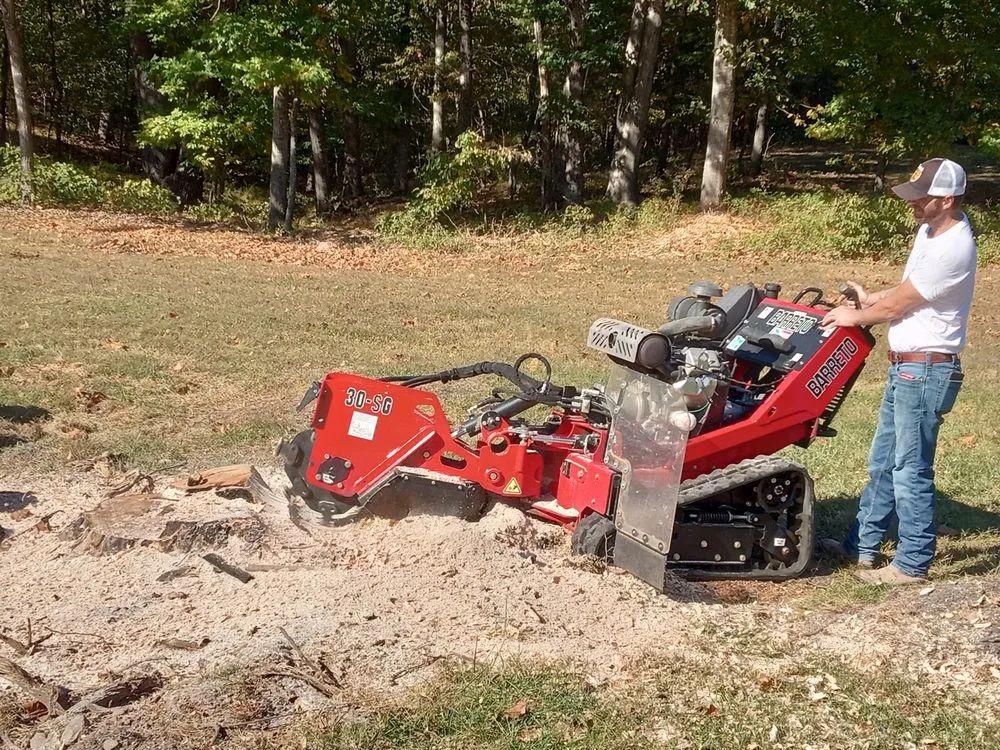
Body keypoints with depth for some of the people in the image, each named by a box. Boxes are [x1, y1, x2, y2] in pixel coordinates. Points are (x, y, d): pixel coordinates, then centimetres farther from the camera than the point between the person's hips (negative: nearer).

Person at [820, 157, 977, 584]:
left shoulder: (953, 249, -23)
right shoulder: (932, 230, 8)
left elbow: (897, 306, -16)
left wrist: (855, 317, -1)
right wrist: (870, 301, 9)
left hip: (925, 371, -10)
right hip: (905, 368, 10)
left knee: (910, 471, -1)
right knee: (883, 462, 18)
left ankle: (913, 564, 10)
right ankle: (863, 546, 29)